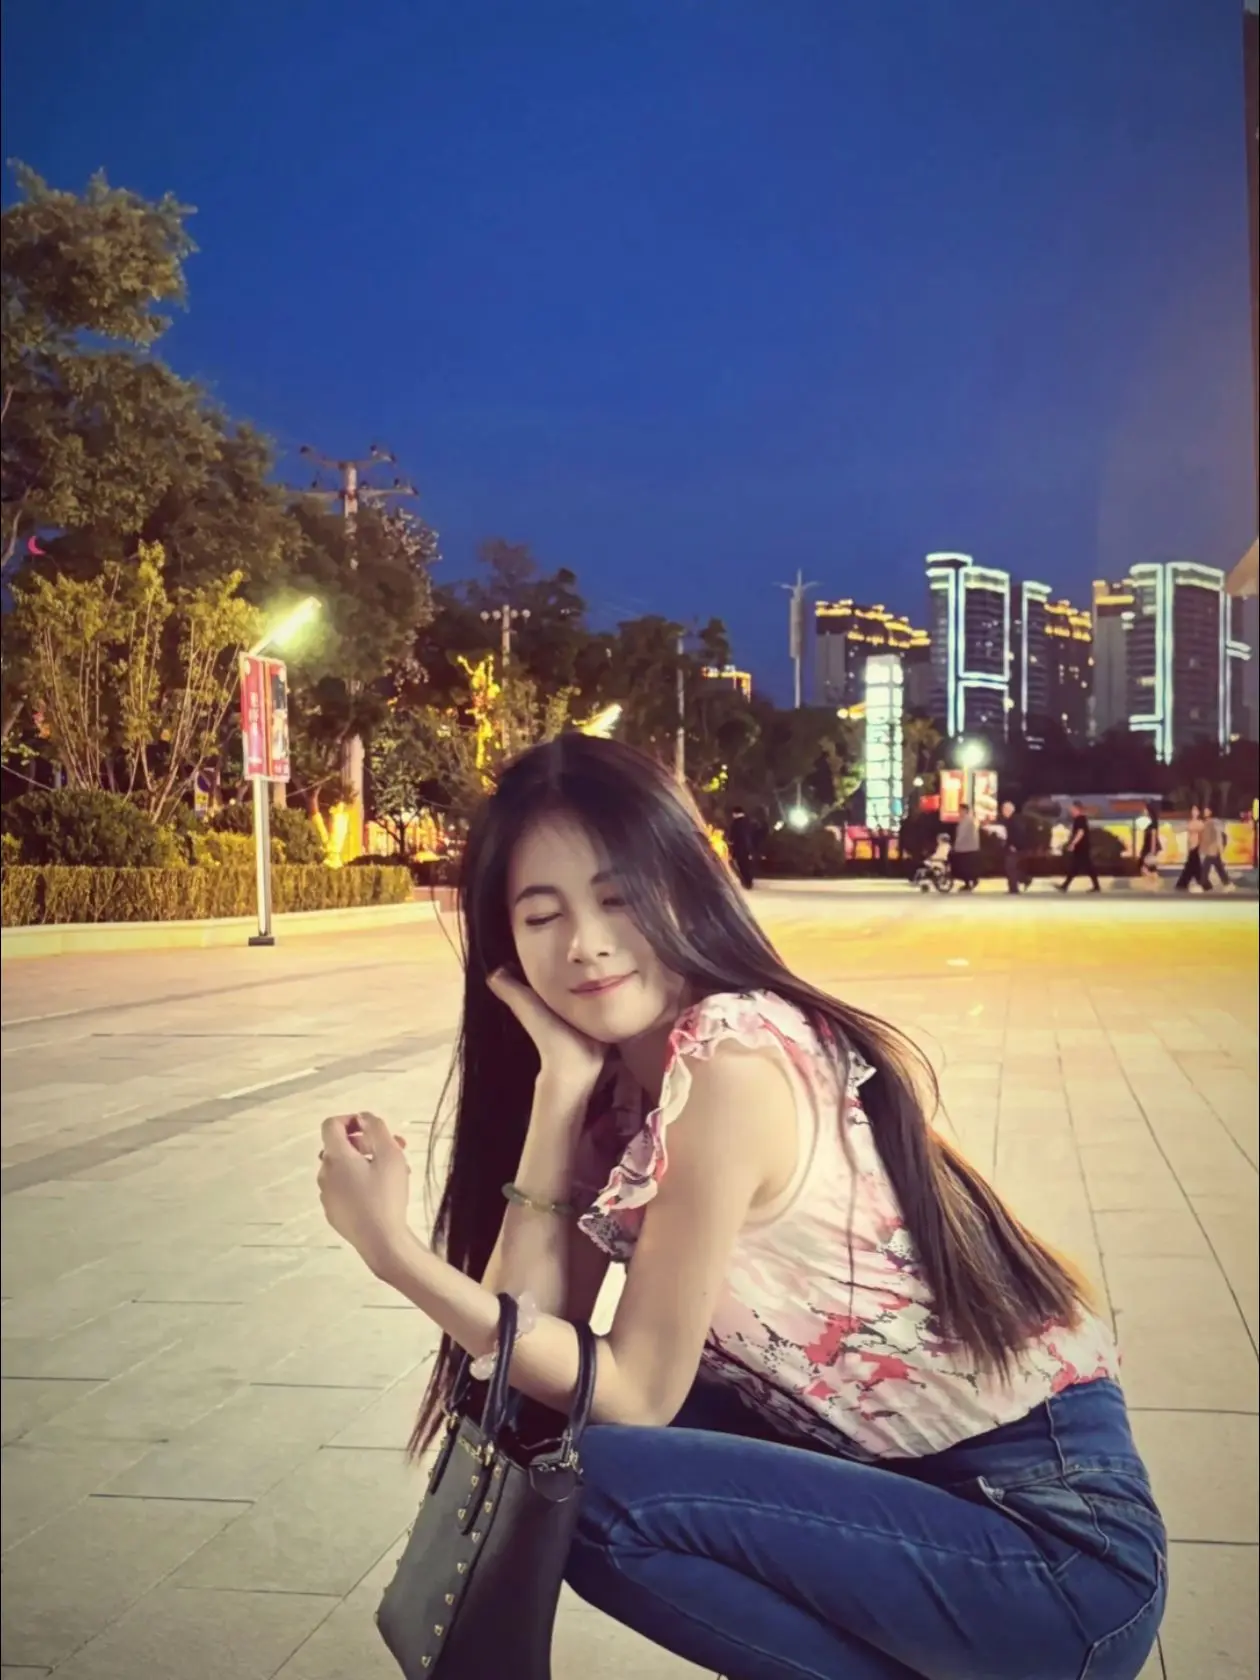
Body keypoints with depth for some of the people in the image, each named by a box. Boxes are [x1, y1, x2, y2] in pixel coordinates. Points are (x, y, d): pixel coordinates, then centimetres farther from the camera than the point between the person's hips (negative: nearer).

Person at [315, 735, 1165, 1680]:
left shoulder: (732, 1063, -21)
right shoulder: (620, 1086, 5)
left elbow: (635, 1394, -17)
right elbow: (530, 1329, -5)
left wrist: (394, 1249, -20)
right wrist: (557, 1085, -11)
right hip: (913, 1476, 8)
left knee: (594, 1488, -20)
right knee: (540, 1412, 1)